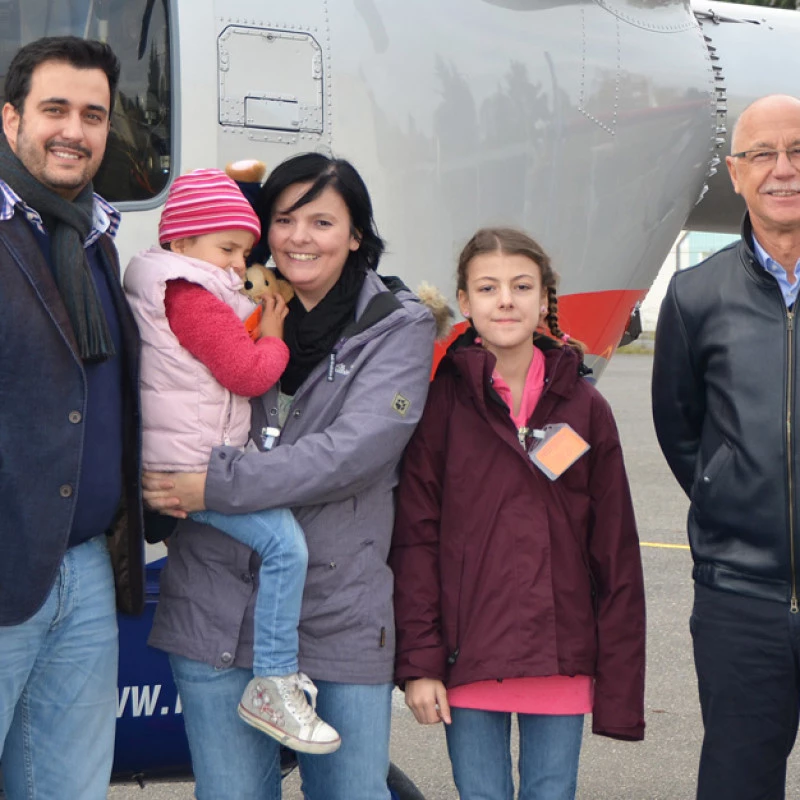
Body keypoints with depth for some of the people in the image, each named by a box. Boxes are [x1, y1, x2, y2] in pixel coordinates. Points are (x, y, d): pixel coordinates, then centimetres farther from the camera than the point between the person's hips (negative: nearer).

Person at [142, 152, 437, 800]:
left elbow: (355, 452, -14)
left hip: (342, 614, -2)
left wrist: (216, 486, -17)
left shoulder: (398, 326, -1)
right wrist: (167, 487, -4)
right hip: (218, 605, 2)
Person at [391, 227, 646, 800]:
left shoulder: (584, 407, 3)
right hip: (468, 660, -1)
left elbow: (617, 554, 4)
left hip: (562, 665, 1)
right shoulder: (442, 402, -1)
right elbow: (415, 537, -2)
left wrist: (620, 683, 0)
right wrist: (419, 661, -8)